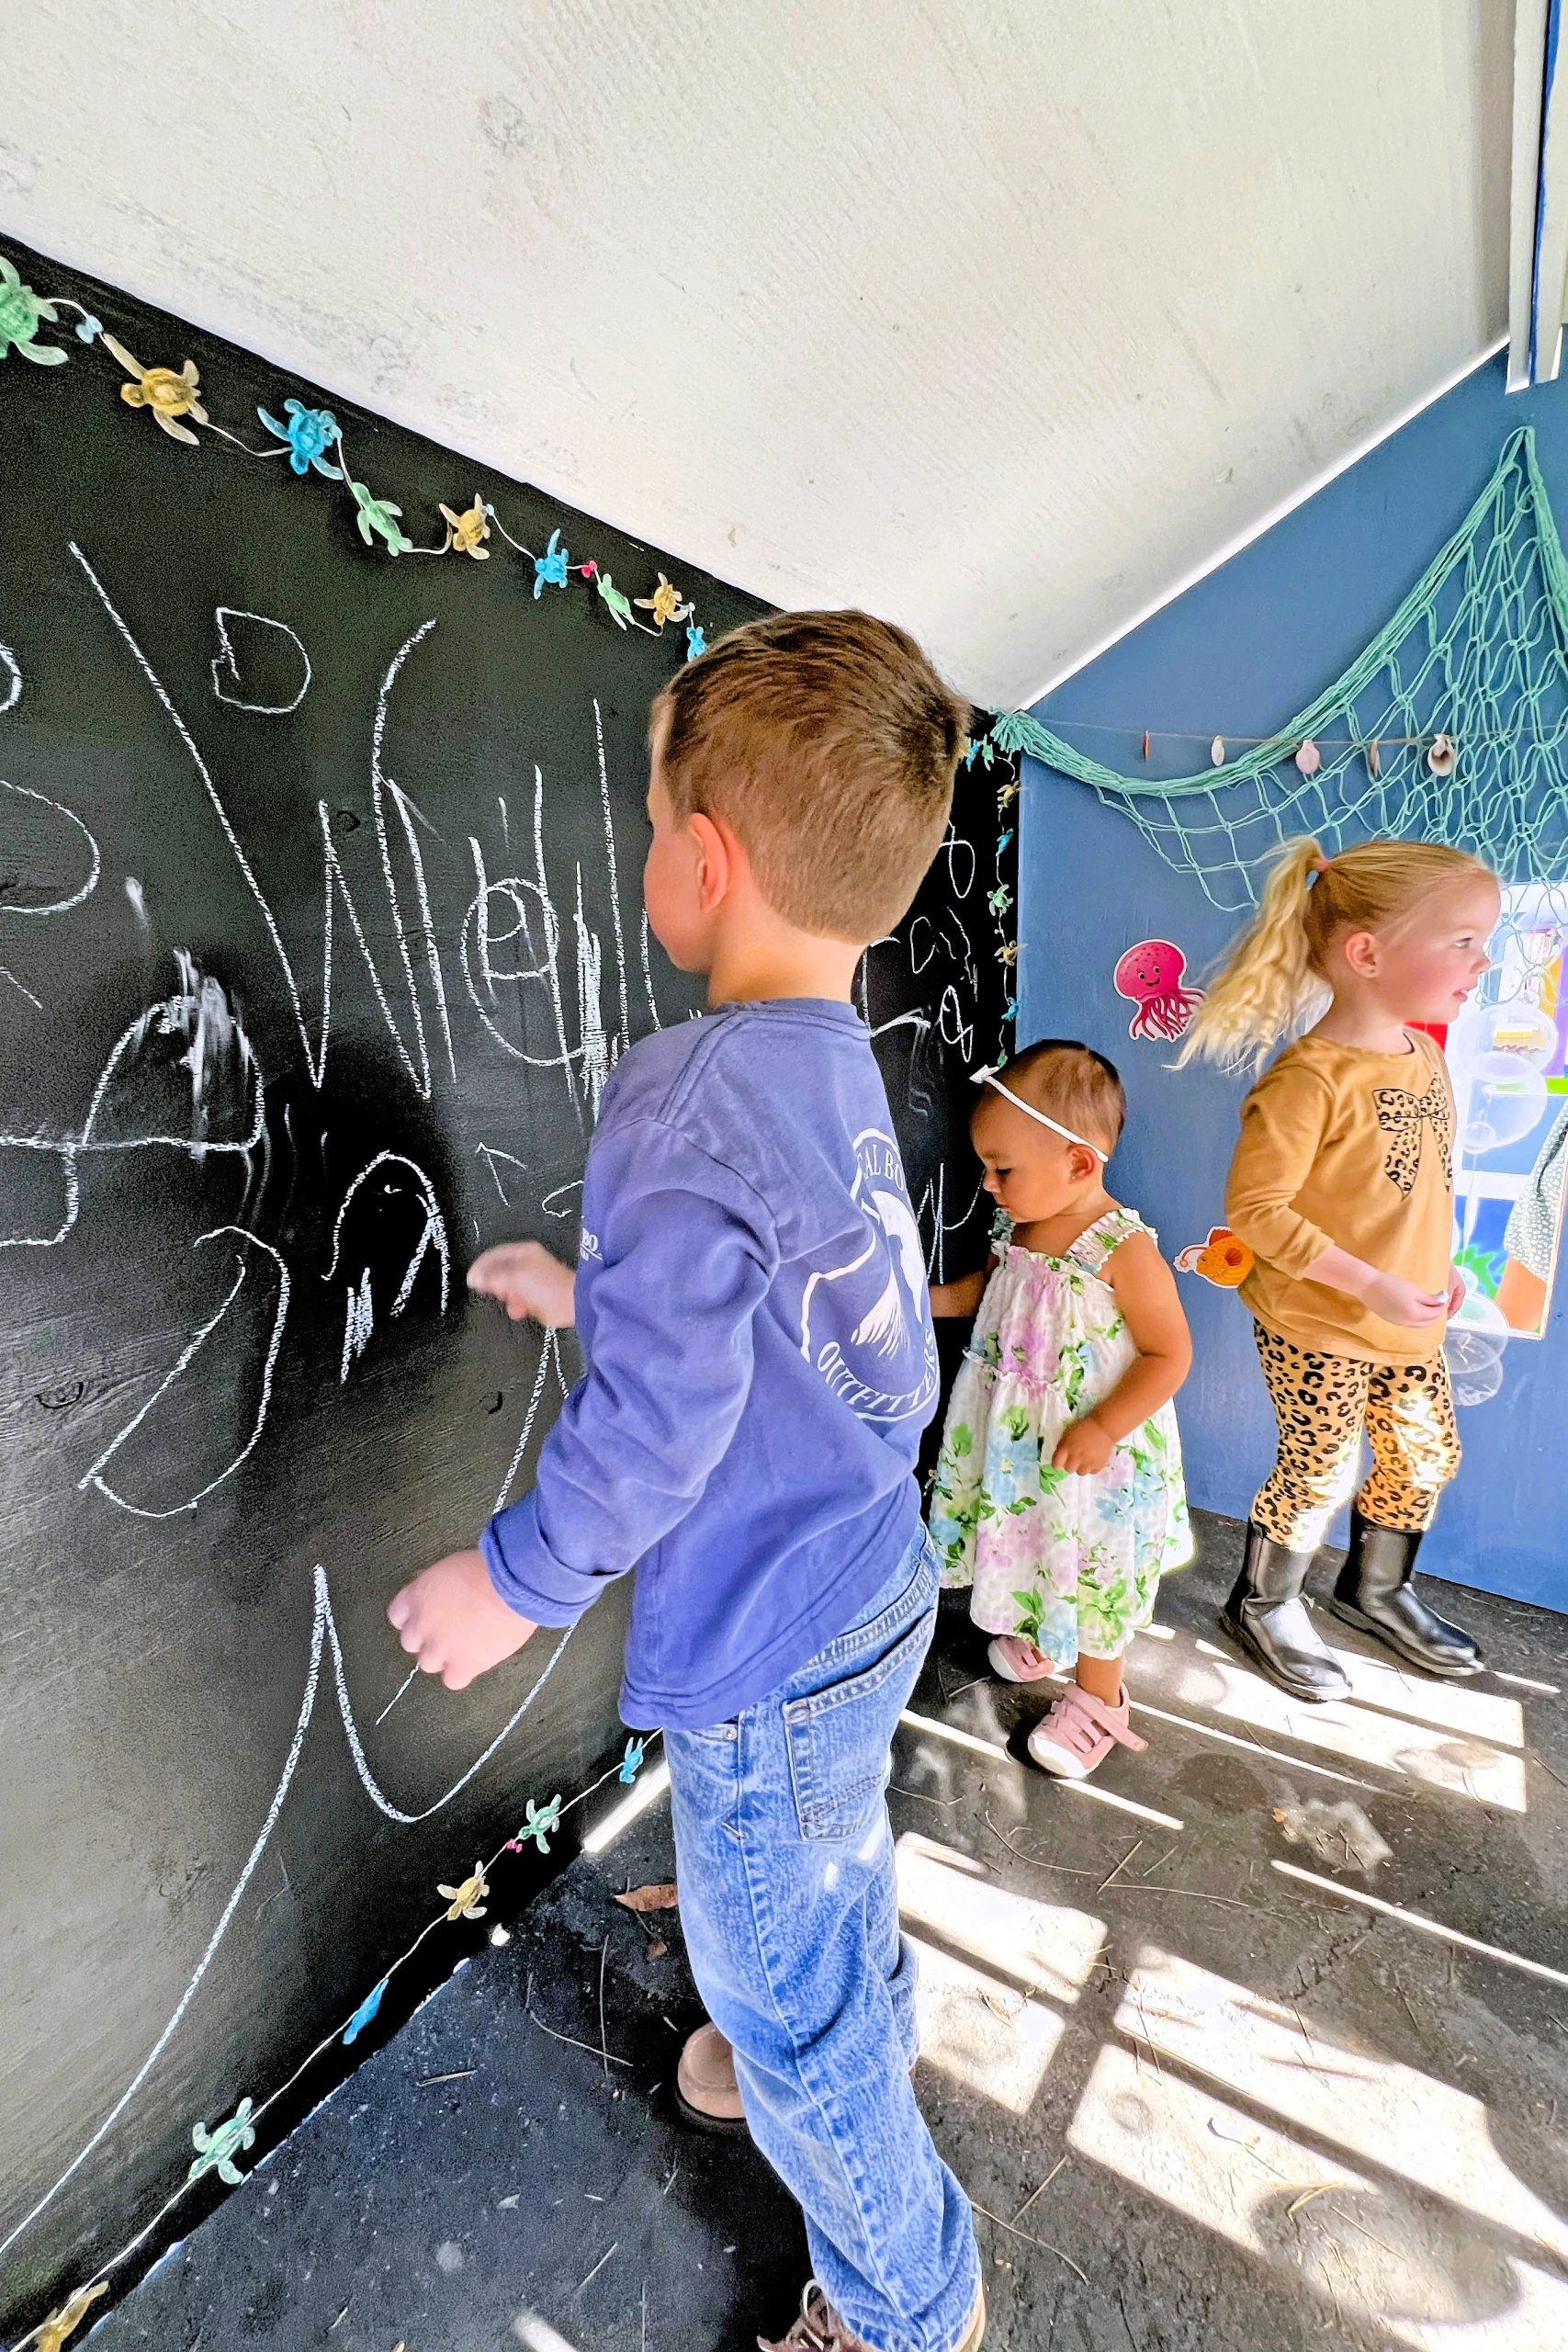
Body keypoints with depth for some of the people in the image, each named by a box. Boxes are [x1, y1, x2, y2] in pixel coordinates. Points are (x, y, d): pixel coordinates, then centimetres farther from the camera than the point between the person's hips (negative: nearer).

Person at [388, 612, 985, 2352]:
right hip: (877, 1596, 9)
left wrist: (512, 1579, -11)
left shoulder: (686, 1092, -28)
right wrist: (593, 1288, 16)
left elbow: (656, 1424, -28)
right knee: (838, 1883, 34)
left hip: (767, 1656, -8)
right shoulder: (844, 1073, 0)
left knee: (783, 2007, 19)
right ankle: (858, 2047, 63)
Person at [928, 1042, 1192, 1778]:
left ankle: (1097, 1700, 37)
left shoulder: (1124, 1250, -25)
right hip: (1017, 1442, 7)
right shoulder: (1019, 1229, -4)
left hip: (1092, 1451, -6)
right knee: (1031, 1543, 25)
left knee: (1089, 1570, 13)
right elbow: (978, 1294, 13)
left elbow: (1170, 1355, -20)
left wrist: (1104, 1430, -25)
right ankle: (1041, 1637, 53)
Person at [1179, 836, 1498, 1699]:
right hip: (1317, 1324, -8)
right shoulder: (1310, 1077, -25)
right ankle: (1264, 1603, 32)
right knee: (1320, 1472, 5)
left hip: (1409, 1320, 9)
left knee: (1426, 1455, 20)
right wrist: (1369, 1285, -24)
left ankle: (1376, 1587, 46)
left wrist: (1438, 1265, 9)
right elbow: (1255, 1208, -24)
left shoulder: (1425, 1053, 3)